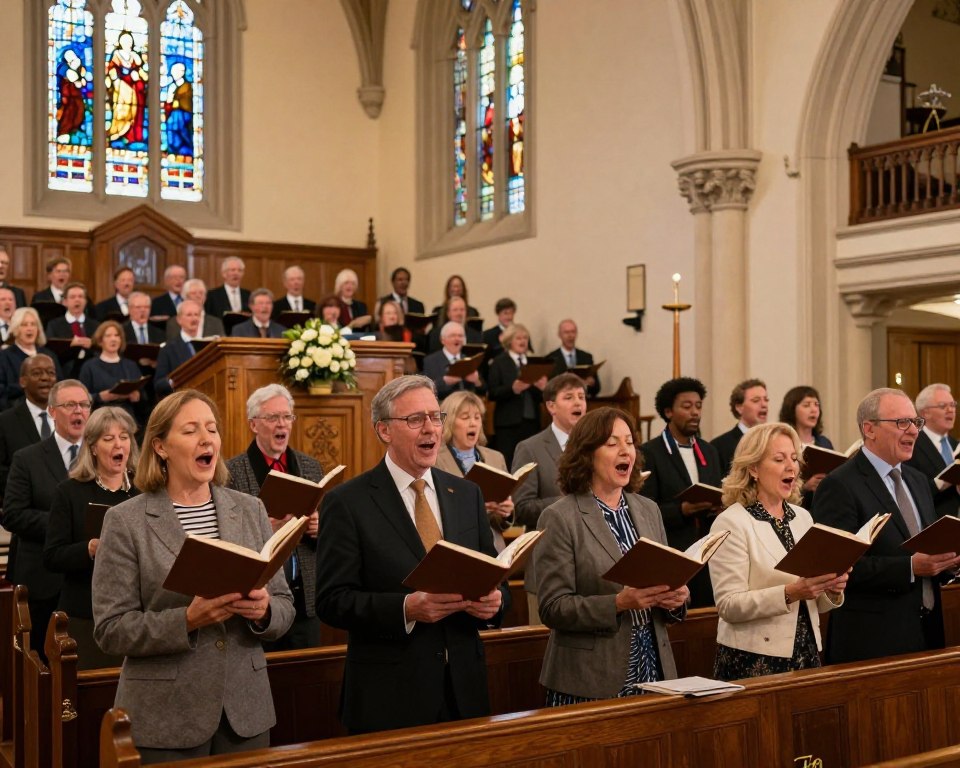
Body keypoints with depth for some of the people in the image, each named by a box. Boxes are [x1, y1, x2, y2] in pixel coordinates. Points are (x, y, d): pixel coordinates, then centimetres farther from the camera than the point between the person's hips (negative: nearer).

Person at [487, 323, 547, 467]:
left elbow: (541, 396, 14)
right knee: (508, 464, -5)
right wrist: (512, 389, -21)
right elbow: (492, 393, -6)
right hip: (509, 423, -4)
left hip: (532, 421, 4)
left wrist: (542, 387, -8)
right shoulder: (499, 363, 2)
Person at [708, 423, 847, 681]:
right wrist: (789, 594, -25)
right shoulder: (731, 523, -9)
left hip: (806, 655, 6)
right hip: (753, 660, -6)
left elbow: (815, 603, 15)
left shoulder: (803, 517, 10)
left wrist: (832, 590, -6)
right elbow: (729, 606, -16)